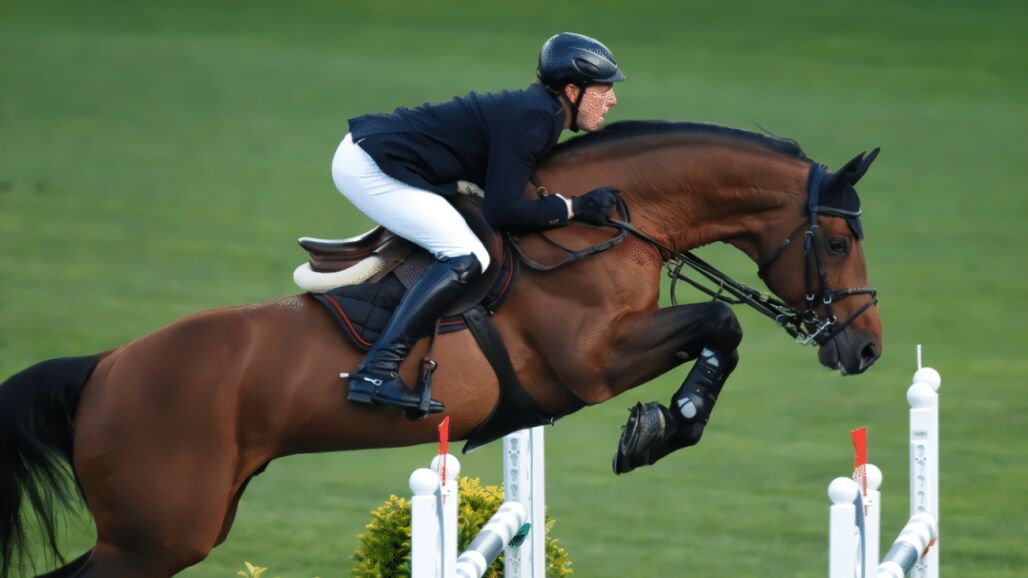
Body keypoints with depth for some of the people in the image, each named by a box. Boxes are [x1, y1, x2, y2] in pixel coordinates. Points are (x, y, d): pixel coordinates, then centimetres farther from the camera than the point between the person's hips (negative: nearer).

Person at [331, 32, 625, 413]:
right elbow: (501, 211, -22)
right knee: (466, 258, -20)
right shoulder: (533, 120, -17)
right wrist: (572, 208, -15)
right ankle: (376, 372, -29)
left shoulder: (537, 111, 13)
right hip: (372, 167, -11)